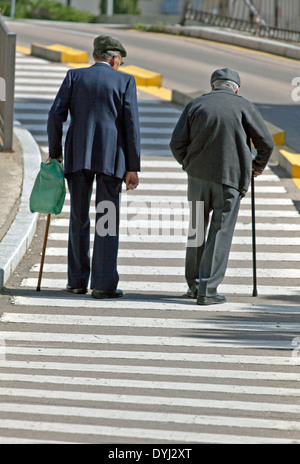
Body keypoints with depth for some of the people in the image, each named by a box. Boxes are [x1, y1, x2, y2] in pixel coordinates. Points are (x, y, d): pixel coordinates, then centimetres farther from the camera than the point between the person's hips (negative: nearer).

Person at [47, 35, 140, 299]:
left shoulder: (75, 76, 8)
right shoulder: (124, 81, 3)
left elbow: (56, 115, 0)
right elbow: (131, 124, -3)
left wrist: (55, 153, 7)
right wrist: (133, 167, -1)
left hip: (78, 157, 2)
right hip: (110, 158, -2)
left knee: (79, 220, 12)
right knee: (107, 221, 2)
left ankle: (78, 282, 13)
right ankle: (104, 284, -2)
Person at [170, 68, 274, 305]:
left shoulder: (195, 105, 5)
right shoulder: (245, 107, 1)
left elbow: (177, 143, 1)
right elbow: (266, 143, 0)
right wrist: (258, 166, 18)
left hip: (198, 175, 2)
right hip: (231, 176, -2)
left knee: (197, 227, 16)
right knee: (221, 232, 1)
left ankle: (194, 284, 22)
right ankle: (207, 289, -4)